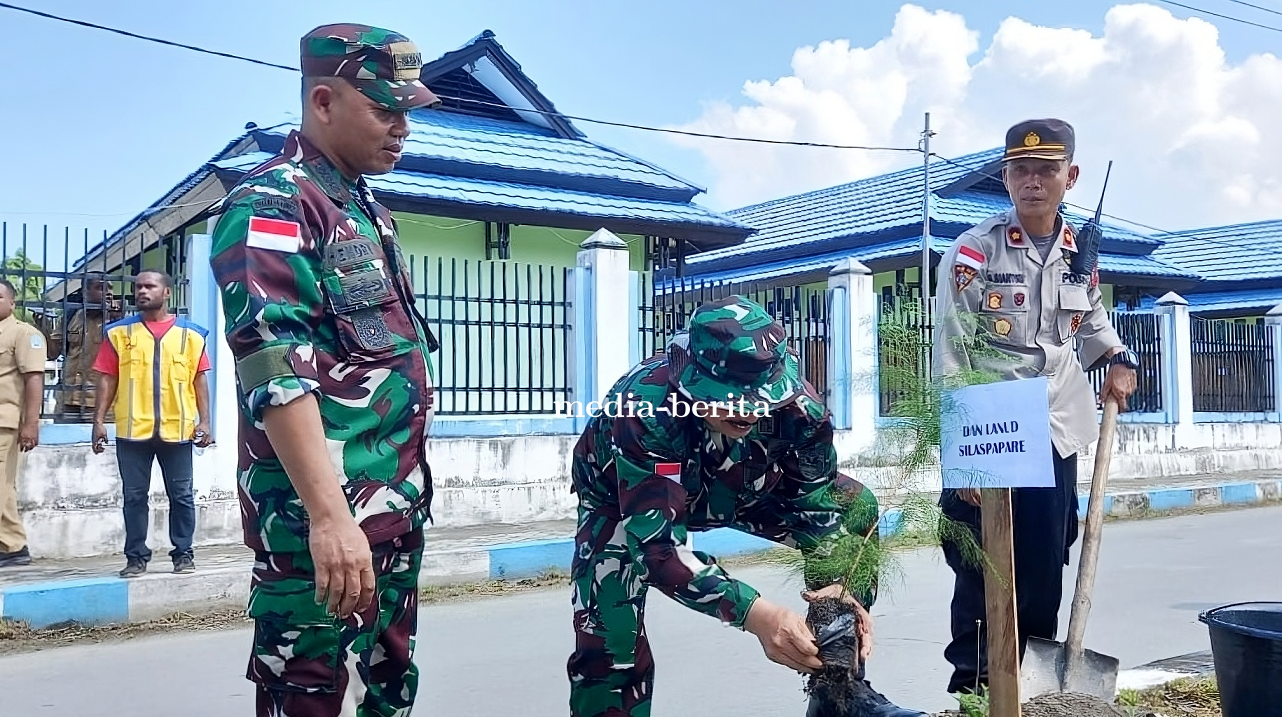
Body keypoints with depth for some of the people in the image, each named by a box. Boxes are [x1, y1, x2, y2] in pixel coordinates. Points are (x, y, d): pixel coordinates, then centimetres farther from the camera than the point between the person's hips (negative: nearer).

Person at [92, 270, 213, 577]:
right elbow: (107, 379, 5)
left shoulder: (190, 333, 4)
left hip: (177, 429, 0)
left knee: (181, 495, 6)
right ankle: (136, 556, 16)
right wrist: (99, 419, -3)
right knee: (134, 496, 7)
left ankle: (183, 553, 16)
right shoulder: (119, 332, 6)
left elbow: (199, 380, 5)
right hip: (132, 429, 1)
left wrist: (204, 421, -1)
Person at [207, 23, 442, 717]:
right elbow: (276, 369, -22)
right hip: (323, 518, -9)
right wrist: (329, 514, -29)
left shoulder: (369, 212, 17)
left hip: (396, 509, 9)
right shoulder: (271, 204, -10)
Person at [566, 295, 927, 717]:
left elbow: (817, 503, -16)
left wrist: (836, 585, -34)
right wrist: (754, 613, -54)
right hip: (625, 498, -4)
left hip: (734, 488, 4)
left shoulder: (794, 403, -30)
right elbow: (657, 543, -44)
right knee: (608, 645, -26)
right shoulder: (644, 408, -41)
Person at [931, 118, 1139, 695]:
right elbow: (950, 360, -11)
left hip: (1055, 438, 5)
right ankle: (972, 689, 16)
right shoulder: (973, 253, -10)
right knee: (980, 574, 2)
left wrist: (1118, 359, 7)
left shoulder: (1080, 254, 6)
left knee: (1045, 574, 11)